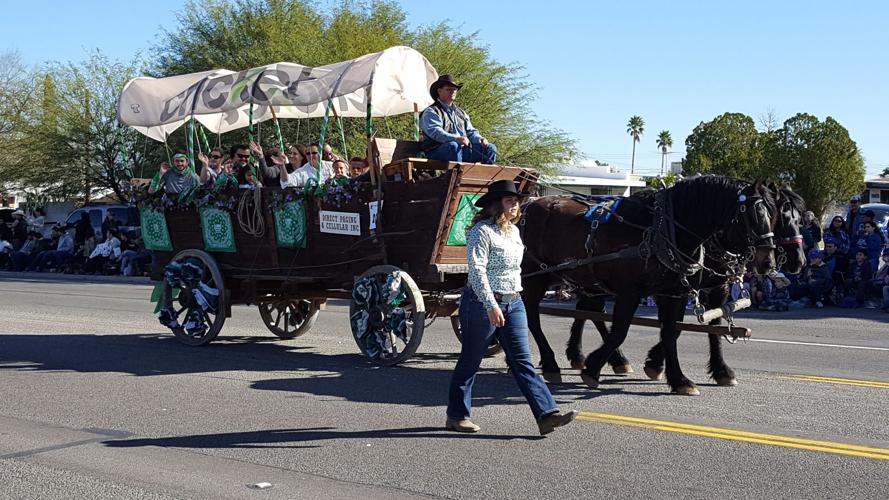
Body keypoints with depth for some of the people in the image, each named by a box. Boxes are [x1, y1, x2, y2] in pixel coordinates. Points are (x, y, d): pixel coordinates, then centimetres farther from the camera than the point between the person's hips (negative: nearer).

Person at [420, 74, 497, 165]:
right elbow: (435, 132, -13)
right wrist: (456, 139, -30)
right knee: (453, 146, -39)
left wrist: (479, 139, 0)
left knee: (490, 148, -9)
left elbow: (470, 131, 26)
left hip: (463, 150, 6)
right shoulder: (431, 112, 4)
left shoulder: (461, 113, 29)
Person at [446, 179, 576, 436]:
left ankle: (547, 415, -8)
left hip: (513, 303, 7)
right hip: (482, 303, -7)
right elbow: (477, 271, -21)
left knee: (522, 361, 0)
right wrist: (491, 305, -27)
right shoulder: (482, 231, -14)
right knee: (470, 361, 6)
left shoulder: (514, 231, 12)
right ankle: (456, 416, 19)